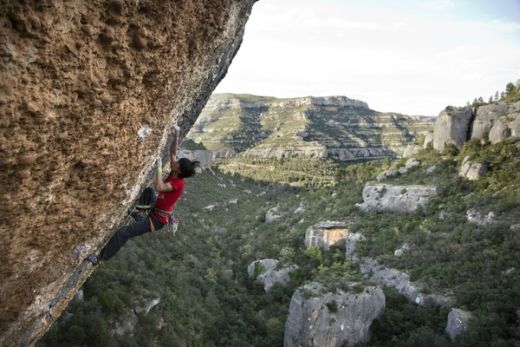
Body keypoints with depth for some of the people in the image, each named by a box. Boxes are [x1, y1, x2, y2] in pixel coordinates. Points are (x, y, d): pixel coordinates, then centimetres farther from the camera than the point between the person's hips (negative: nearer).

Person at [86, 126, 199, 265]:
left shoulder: (178, 183, -26)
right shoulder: (174, 174, -3)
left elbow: (159, 187, -42)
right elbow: (172, 152, 2)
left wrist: (159, 167, -35)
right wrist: (176, 134, -9)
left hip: (157, 219, -9)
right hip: (156, 209, 9)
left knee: (122, 233, -10)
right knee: (149, 191, 30)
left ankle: (100, 258, 3)